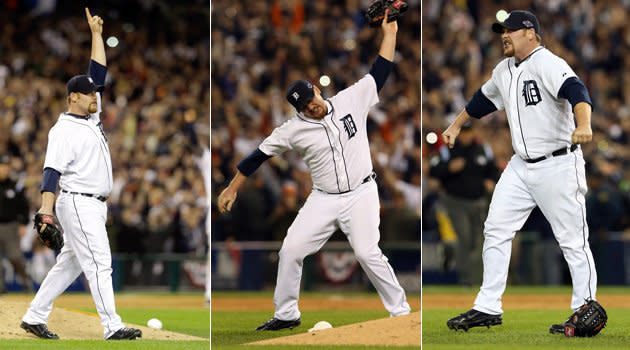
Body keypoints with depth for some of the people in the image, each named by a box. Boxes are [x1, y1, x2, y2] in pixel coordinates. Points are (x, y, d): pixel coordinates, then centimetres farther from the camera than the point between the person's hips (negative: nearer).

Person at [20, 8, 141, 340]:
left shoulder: (92, 116, 15)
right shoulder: (63, 130, -11)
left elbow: (98, 72, 19)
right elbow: (52, 170, -19)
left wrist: (96, 34, 14)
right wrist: (46, 206, -30)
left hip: (95, 206, 9)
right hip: (78, 204, -9)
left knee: (69, 264, 10)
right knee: (99, 263, -13)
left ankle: (34, 318, 15)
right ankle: (112, 327, -17)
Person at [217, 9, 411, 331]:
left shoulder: (351, 101, -5)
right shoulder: (294, 130, -5)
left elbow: (378, 74, -2)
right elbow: (259, 155, 0)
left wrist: (389, 34, -9)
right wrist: (232, 189, 0)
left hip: (361, 194, -2)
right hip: (324, 200, 2)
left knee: (368, 253, -16)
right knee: (291, 250, -1)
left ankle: (401, 312, -6)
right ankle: (286, 314, 15)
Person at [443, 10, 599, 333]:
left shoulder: (548, 64, -17)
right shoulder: (505, 70, 11)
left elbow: (575, 90, -35)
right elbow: (484, 98, 30)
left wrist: (583, 125, -54)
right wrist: (456, 125, 40)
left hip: (558, 166, -9)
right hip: (520, 166, 9)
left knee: (573, 240, -4)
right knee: (496, 230, 8)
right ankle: (488, 309, 14)